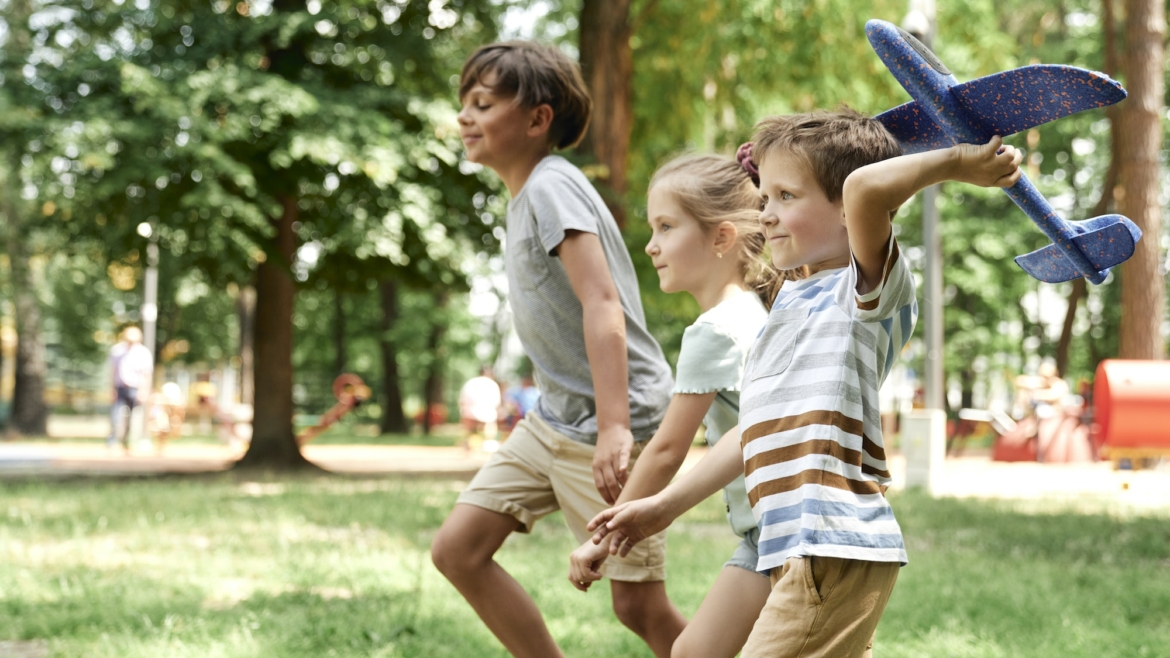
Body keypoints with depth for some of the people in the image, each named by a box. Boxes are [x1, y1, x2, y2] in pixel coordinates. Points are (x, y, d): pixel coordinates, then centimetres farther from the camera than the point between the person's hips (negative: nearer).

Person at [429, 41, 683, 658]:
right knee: (457, 550, 3)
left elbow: (602, 306, -25)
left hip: (614, 422, -9)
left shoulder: (552, 187, -15)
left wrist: (614, 427, -33)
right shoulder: (525, 193, 13)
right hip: (554, 416, 9)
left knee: (640, 606, -6)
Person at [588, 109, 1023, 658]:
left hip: (836, 553, -10)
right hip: (802, 553, 10)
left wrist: (955, 161, -18)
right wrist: (663, 506, 28)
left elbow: (865, 187, -31)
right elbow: (757, 431, 26)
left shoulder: (868, 290, -8)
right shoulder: (792, 302, 20)